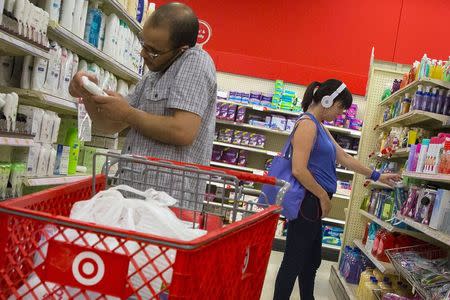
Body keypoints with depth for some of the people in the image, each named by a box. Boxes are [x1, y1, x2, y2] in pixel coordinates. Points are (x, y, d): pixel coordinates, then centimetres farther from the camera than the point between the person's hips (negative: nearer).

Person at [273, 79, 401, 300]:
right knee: (294, 261, -1)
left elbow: (344, 158, 23)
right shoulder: (308, 124, -15)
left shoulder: (320, 127, 16)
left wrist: (376, 176, 27)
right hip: (306, 202, -10)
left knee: (311, 261, 20)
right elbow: (299, 170, -23)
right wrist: (324, 197, -12)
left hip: (313, 203, 10)